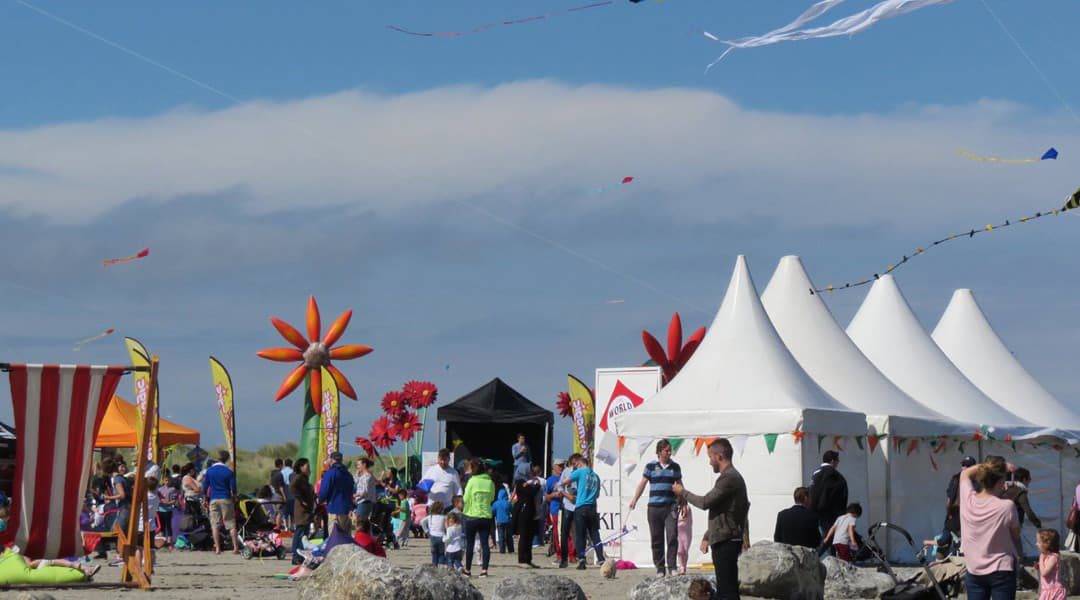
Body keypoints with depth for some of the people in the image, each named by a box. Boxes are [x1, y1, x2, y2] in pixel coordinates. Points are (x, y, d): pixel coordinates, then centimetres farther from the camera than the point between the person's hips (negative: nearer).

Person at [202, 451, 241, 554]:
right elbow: (233, 488, -3)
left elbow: (205, 487, 4)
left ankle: (217, 548, -2)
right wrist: (234, 497, 15)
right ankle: (235, 547, -1)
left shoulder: (209, 471, 1)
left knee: (215, 524, 3)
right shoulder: (229, 472, -4)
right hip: (226, 499, -1)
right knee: (231, 524, 3)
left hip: (213, 499, 1)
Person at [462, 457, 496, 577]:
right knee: (485, 543, 2)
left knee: (469, 544, 8)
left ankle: (468, 570, 15)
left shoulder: (472, 481, -10)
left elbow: (466, 498, -5)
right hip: (486, 516, 3)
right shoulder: (490, 482, 0)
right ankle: (484, 569, -5)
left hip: (472, 515, -3)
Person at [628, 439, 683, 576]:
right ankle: (660, 568, 11)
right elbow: (642, 483, 2)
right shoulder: (651, 466, 3)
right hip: (654, 507, 0)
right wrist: (634, 499, -7)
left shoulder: (675, 467, 8)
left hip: (671, 507, 0)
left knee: (672, 536, -11)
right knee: (656, 539, 4)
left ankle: (672, 567, -3)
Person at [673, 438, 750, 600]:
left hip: (726, 542, -10)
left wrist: (682, 492, -3)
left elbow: (705, 502, -19)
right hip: (725, 541, 10)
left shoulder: (729, 478, -15)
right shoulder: (732, 477, 19)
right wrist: (707, 537, 24)